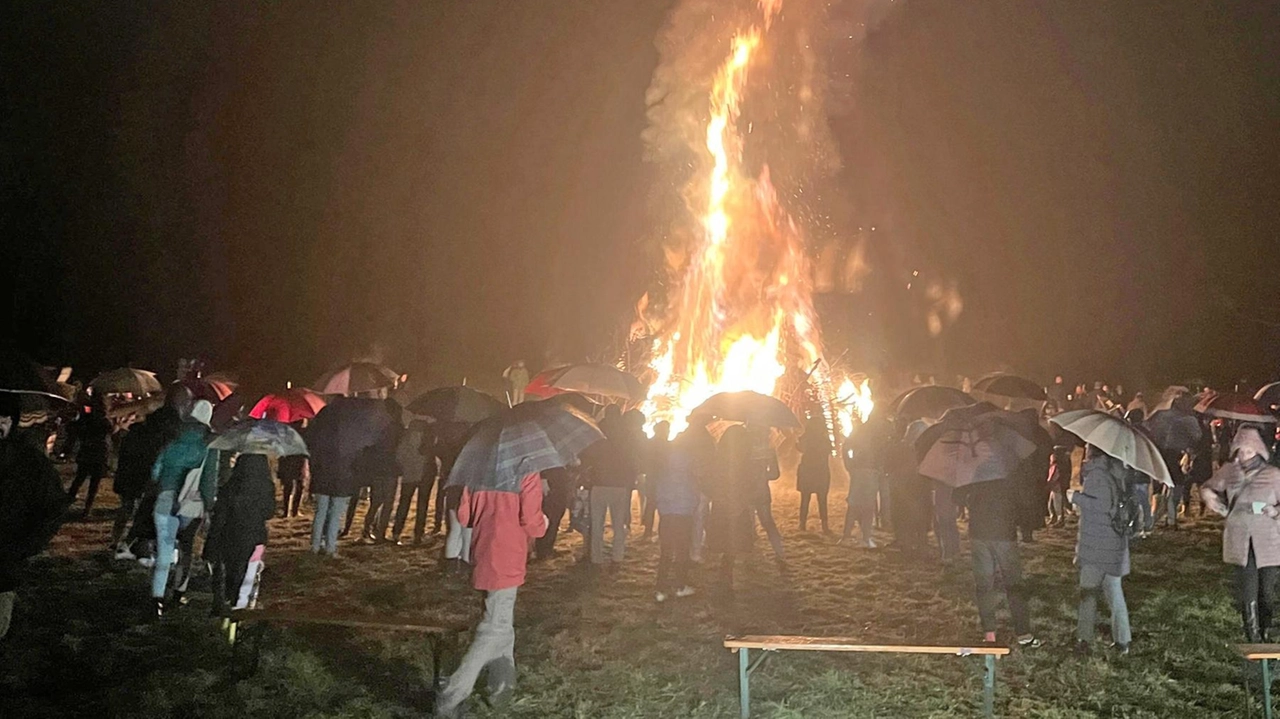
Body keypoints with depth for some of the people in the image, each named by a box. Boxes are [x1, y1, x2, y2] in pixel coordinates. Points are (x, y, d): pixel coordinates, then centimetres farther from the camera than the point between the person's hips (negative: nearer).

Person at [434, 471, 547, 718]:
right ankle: (452, 696, -5)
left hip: (482, 555, 7)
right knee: (495, 629, -1)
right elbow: (531, 523, -15)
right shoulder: (528, 472, -12)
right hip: (507, 560, -7)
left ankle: (502, 684, 30)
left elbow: (463, 514, 6)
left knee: (501, 621, 22)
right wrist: (543, 524, 7)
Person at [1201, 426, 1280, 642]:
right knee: (1247, 593, -2)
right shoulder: (1228, 471, 3)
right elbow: (1209, 487, 17)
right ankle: (1253, 638, 6)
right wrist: (1208, 495, -4)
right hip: (1240, 542, 1)